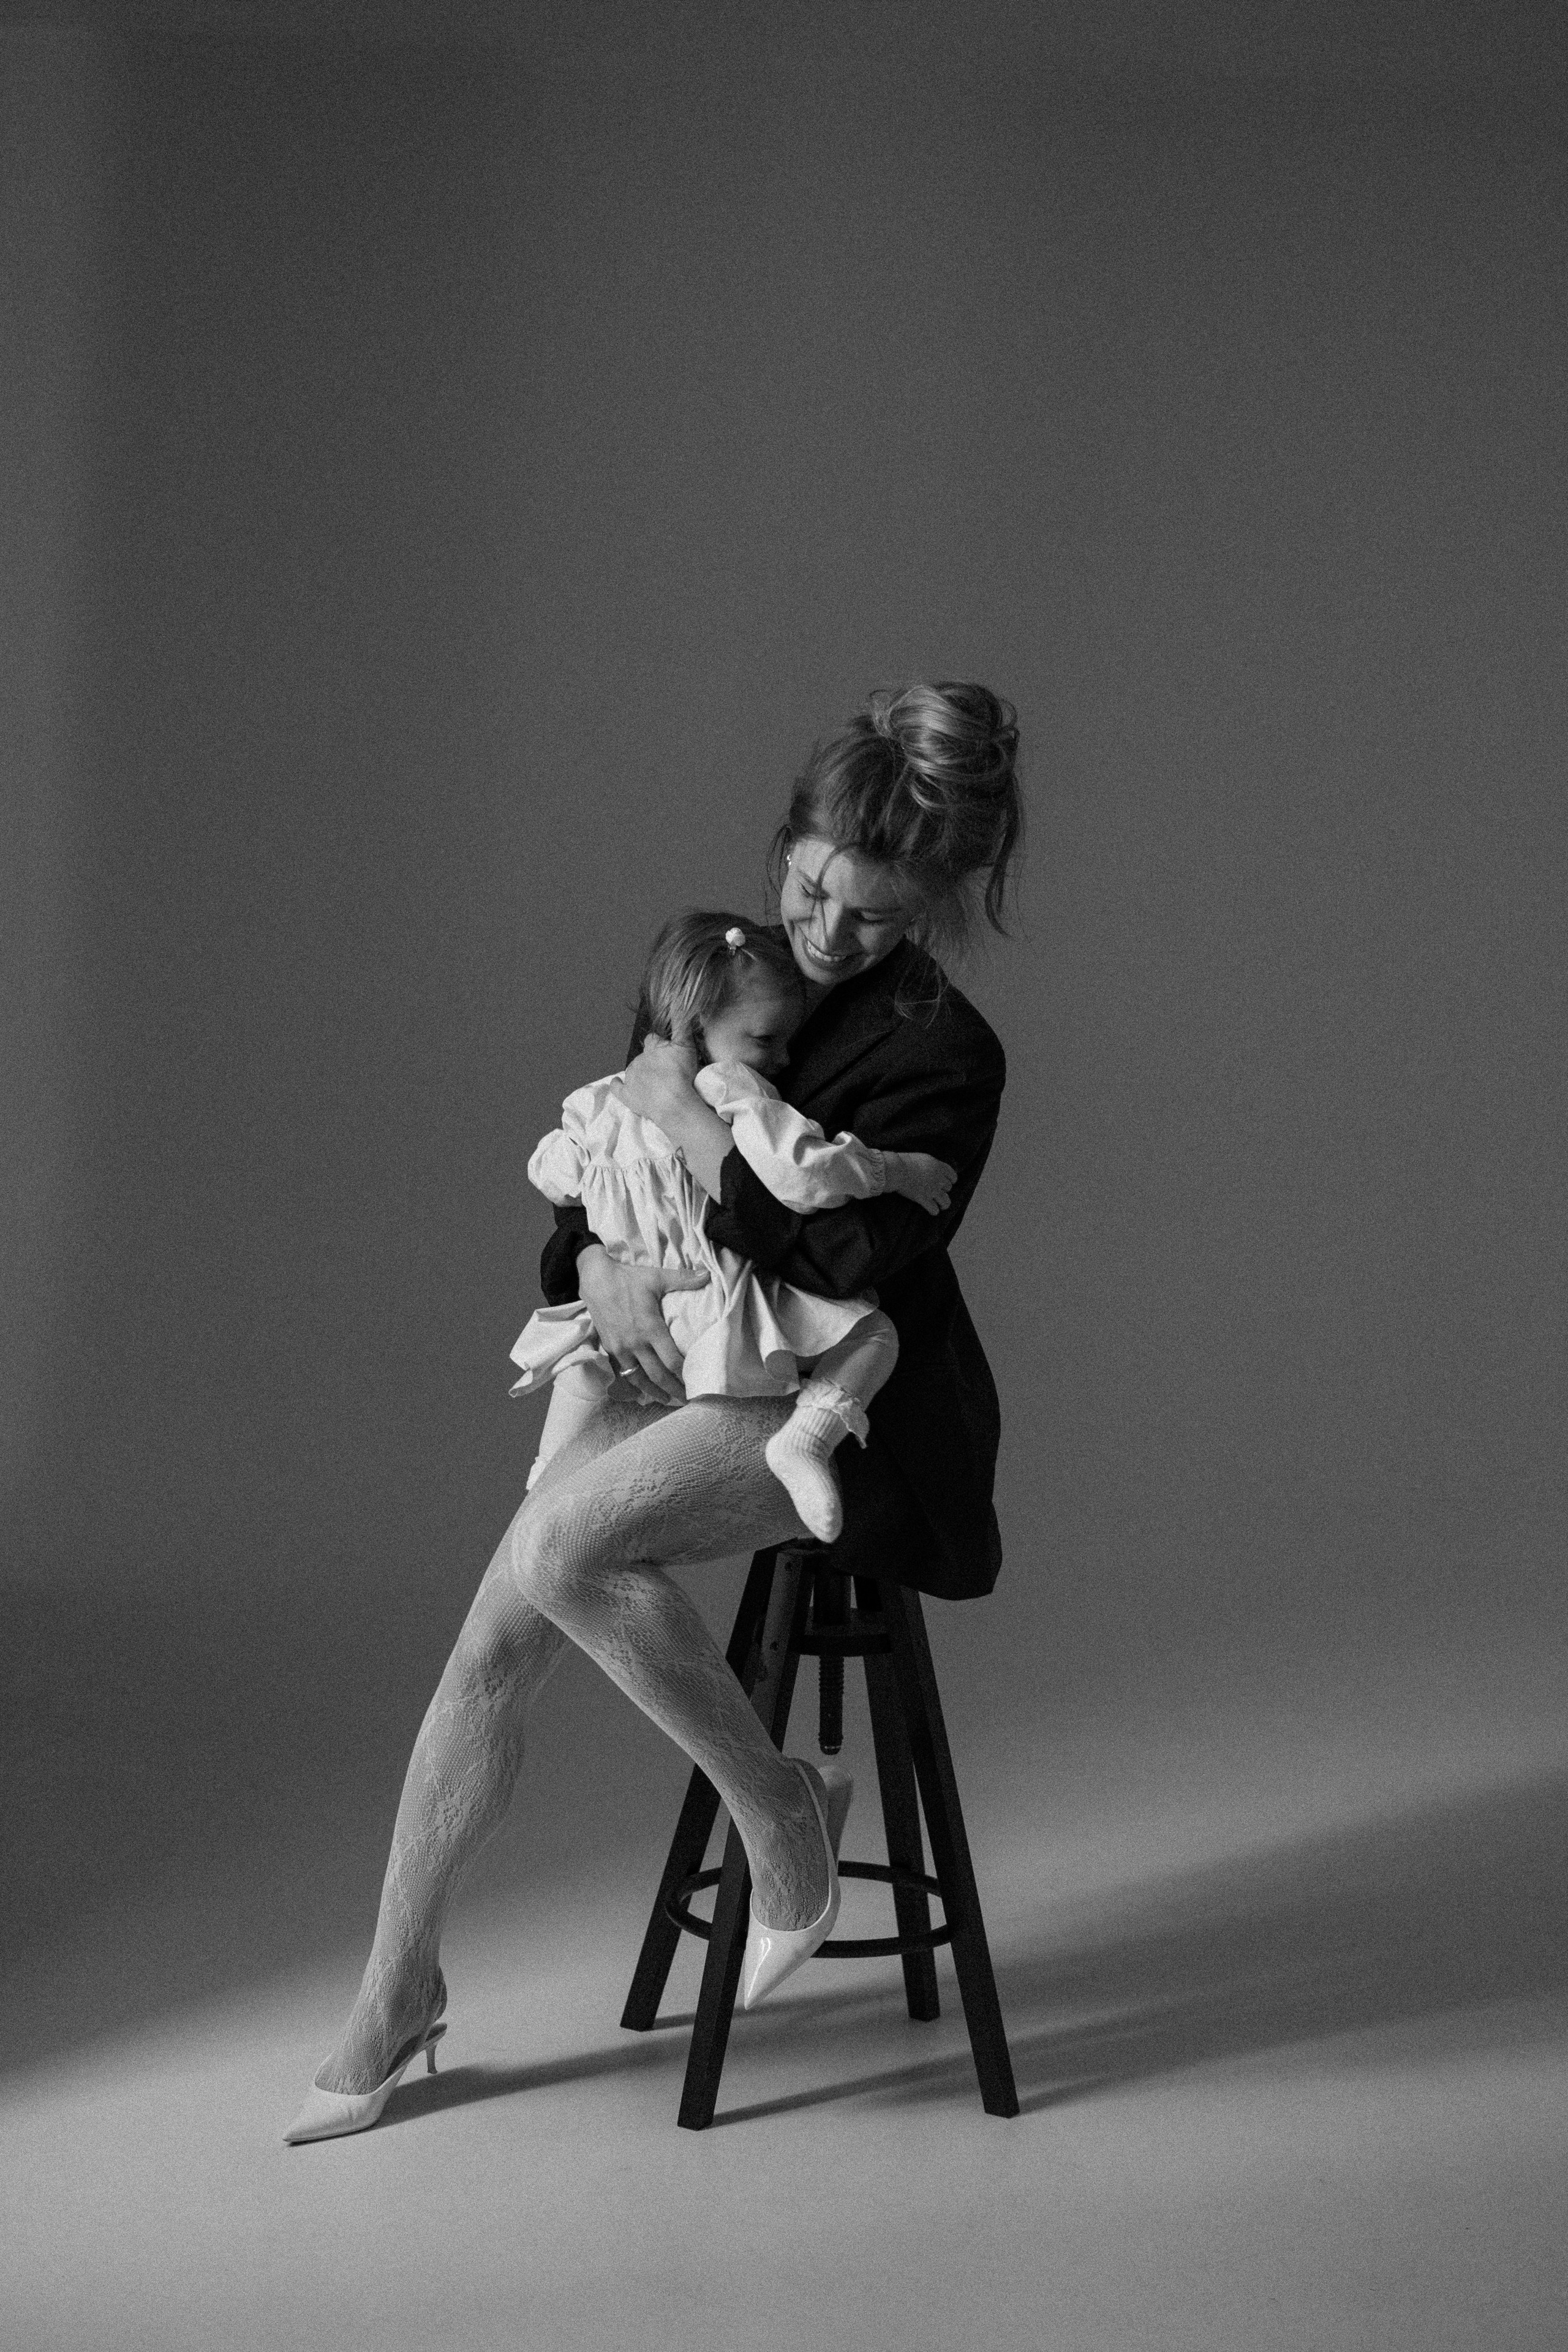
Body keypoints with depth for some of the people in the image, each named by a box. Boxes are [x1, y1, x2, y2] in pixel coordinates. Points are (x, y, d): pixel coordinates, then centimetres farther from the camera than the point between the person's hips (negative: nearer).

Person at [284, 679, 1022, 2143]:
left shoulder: (942, 1053, -13)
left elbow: (838, 1255, -23)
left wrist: (690, 1122, -17)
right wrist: (595, 1260, -5)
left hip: (838, 1400, -7)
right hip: (684, 1356, 7)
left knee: (563, 1544, -30)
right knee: (495, 1638, -8)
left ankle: (776, 1811, -9)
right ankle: (396, 1994, 6)